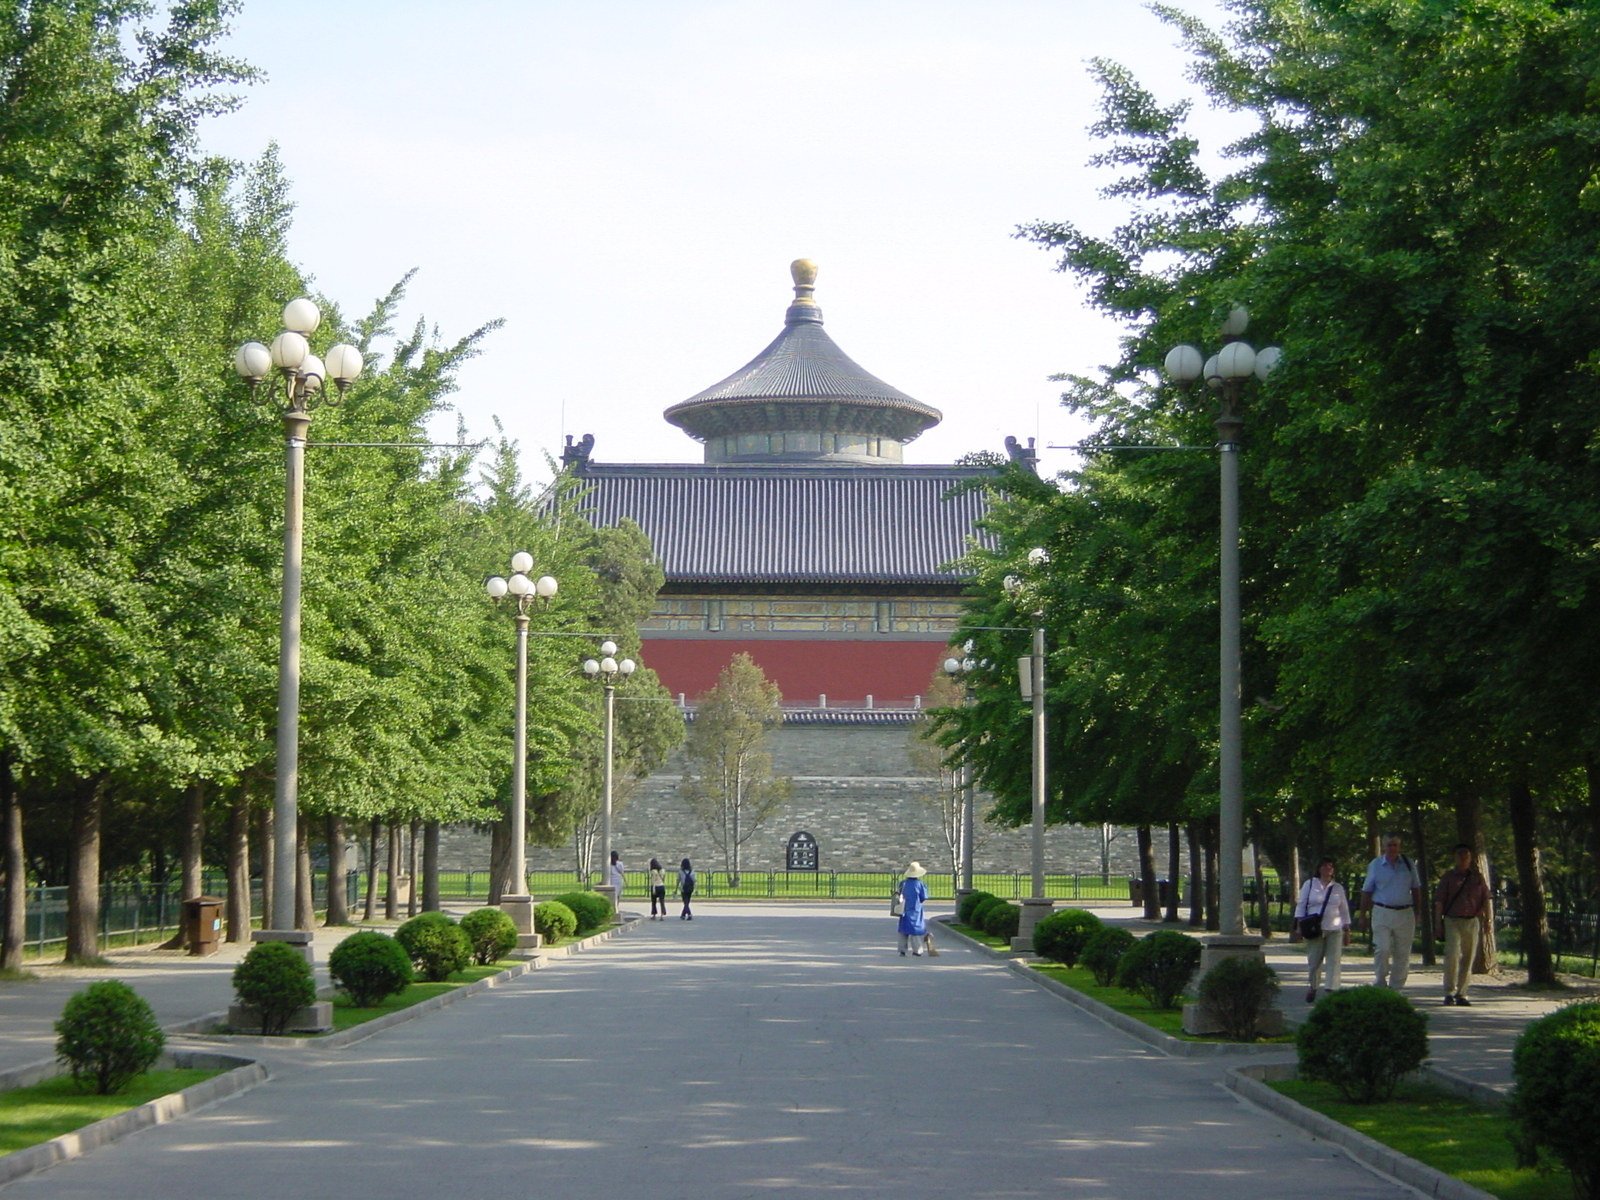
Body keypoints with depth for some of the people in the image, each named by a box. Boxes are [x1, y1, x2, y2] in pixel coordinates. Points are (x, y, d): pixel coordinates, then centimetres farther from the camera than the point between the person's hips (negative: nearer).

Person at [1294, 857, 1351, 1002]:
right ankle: (1312, 988, 18)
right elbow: (1301, 905, 7)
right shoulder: (1309, 885, 8)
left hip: (1334, 930, 1)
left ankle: (1331, 990, -12)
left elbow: (1344, 910, 17)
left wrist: (1347, 930, 13)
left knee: (1333, 961, -8)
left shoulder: (1338, 888, 14)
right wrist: (1299, 924, -3)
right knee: (1314, 961, 1)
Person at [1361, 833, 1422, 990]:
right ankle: (1380, 985, -2)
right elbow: (1366, 892, 7)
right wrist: (1363, 914, 3)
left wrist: (1417, 912, 8)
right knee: (1382, 949, -14)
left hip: (1405, 914, 2)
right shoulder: (1376, 865, 4)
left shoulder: (1409, 864, 8)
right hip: (1382, 913, -2)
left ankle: (1395, 988, 11)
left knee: (1403, 954, 3)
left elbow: (1416, 889, 14)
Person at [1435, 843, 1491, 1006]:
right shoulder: (1448, 877, 5)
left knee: (1468, 959, 4)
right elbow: (1439, 901, 3)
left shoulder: (1478, 877, 12)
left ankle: (1461, 994, 12)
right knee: (1452, 956, -15)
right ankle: (1449, 993, -7)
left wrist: (1487, 920, 4)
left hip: (1472, 921, 3)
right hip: (1452, 921, -3)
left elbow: (1485, 899, 14)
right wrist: (1438, 924, -3)